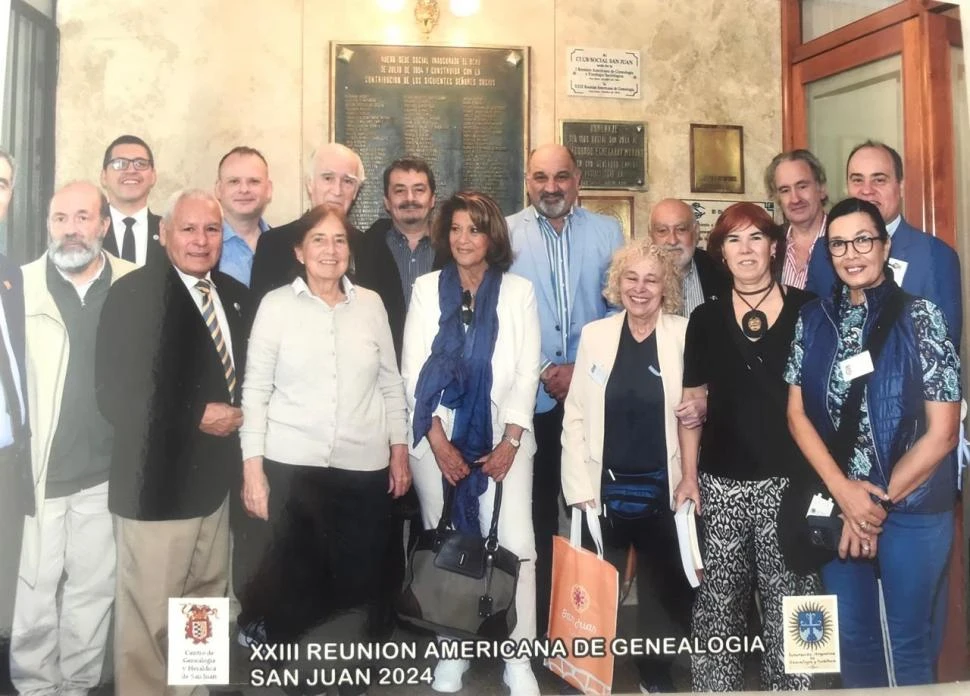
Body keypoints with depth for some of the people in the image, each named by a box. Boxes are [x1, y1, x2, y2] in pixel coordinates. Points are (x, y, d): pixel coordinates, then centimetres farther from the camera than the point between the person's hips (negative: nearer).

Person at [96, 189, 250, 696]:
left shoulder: (237, 296, 9)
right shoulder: (132, 293, -10)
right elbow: (113, 393, -17)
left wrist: (236, 413, -1)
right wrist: (196, 417, -17)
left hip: (215, 477, 7)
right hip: (157, 482, -6)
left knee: (205, 607, 20)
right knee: (149, 616, 2)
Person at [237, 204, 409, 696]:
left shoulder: (370, 304, 6)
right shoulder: (276, 305, 0)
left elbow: (390, 382, 11)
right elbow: (255, 388, -1)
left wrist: (399, 450, 8)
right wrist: (252, 467, -6)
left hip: (364, 466, 2)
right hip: (291, 464, -2)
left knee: (359, 579, 7)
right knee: (293, 578, 5)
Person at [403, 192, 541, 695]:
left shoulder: (518, 291, 6)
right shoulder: (426, 289, 7)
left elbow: (527, 372, 2)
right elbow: (413, 370, 2)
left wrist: (510, 441, -8)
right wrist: (438, 441, -7)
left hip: (502, 439, -1)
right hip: (438, 440, 1)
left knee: (513, 544, -8)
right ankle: (451, 653, 19)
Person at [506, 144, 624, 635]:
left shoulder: (607, 232, 8)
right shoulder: (506, 235, 4)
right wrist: (544, 371, -8)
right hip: (530, 395, -1)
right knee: (536, 509, 7)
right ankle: (540, 622, 19)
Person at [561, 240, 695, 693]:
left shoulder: (687, 335, -1)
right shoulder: (594, 334, 3)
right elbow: (575, 415, 2)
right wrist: (580, 487, -4)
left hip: (664, 488, -1)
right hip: (605, 488, 1)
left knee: (662, 586, 11)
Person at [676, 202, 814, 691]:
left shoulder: (807, 310, 1)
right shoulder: (706, 318, 6)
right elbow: (692, 400, 8)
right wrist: (688, 475, 4)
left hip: (790, 478, -1)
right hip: (720, 481, 2)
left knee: (788, 596, 5)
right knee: (718, 597, 8)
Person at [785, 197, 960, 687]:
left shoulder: (921, 318, -8)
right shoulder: (813, 321, 2)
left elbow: (942, 431, -10)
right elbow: (796, 414, 1)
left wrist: (880, 501, -10)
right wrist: (843, 490, -12)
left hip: (912, 508, -3)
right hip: (836, 505, 3)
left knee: (907, 643, 12)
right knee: (852, 637, 17)